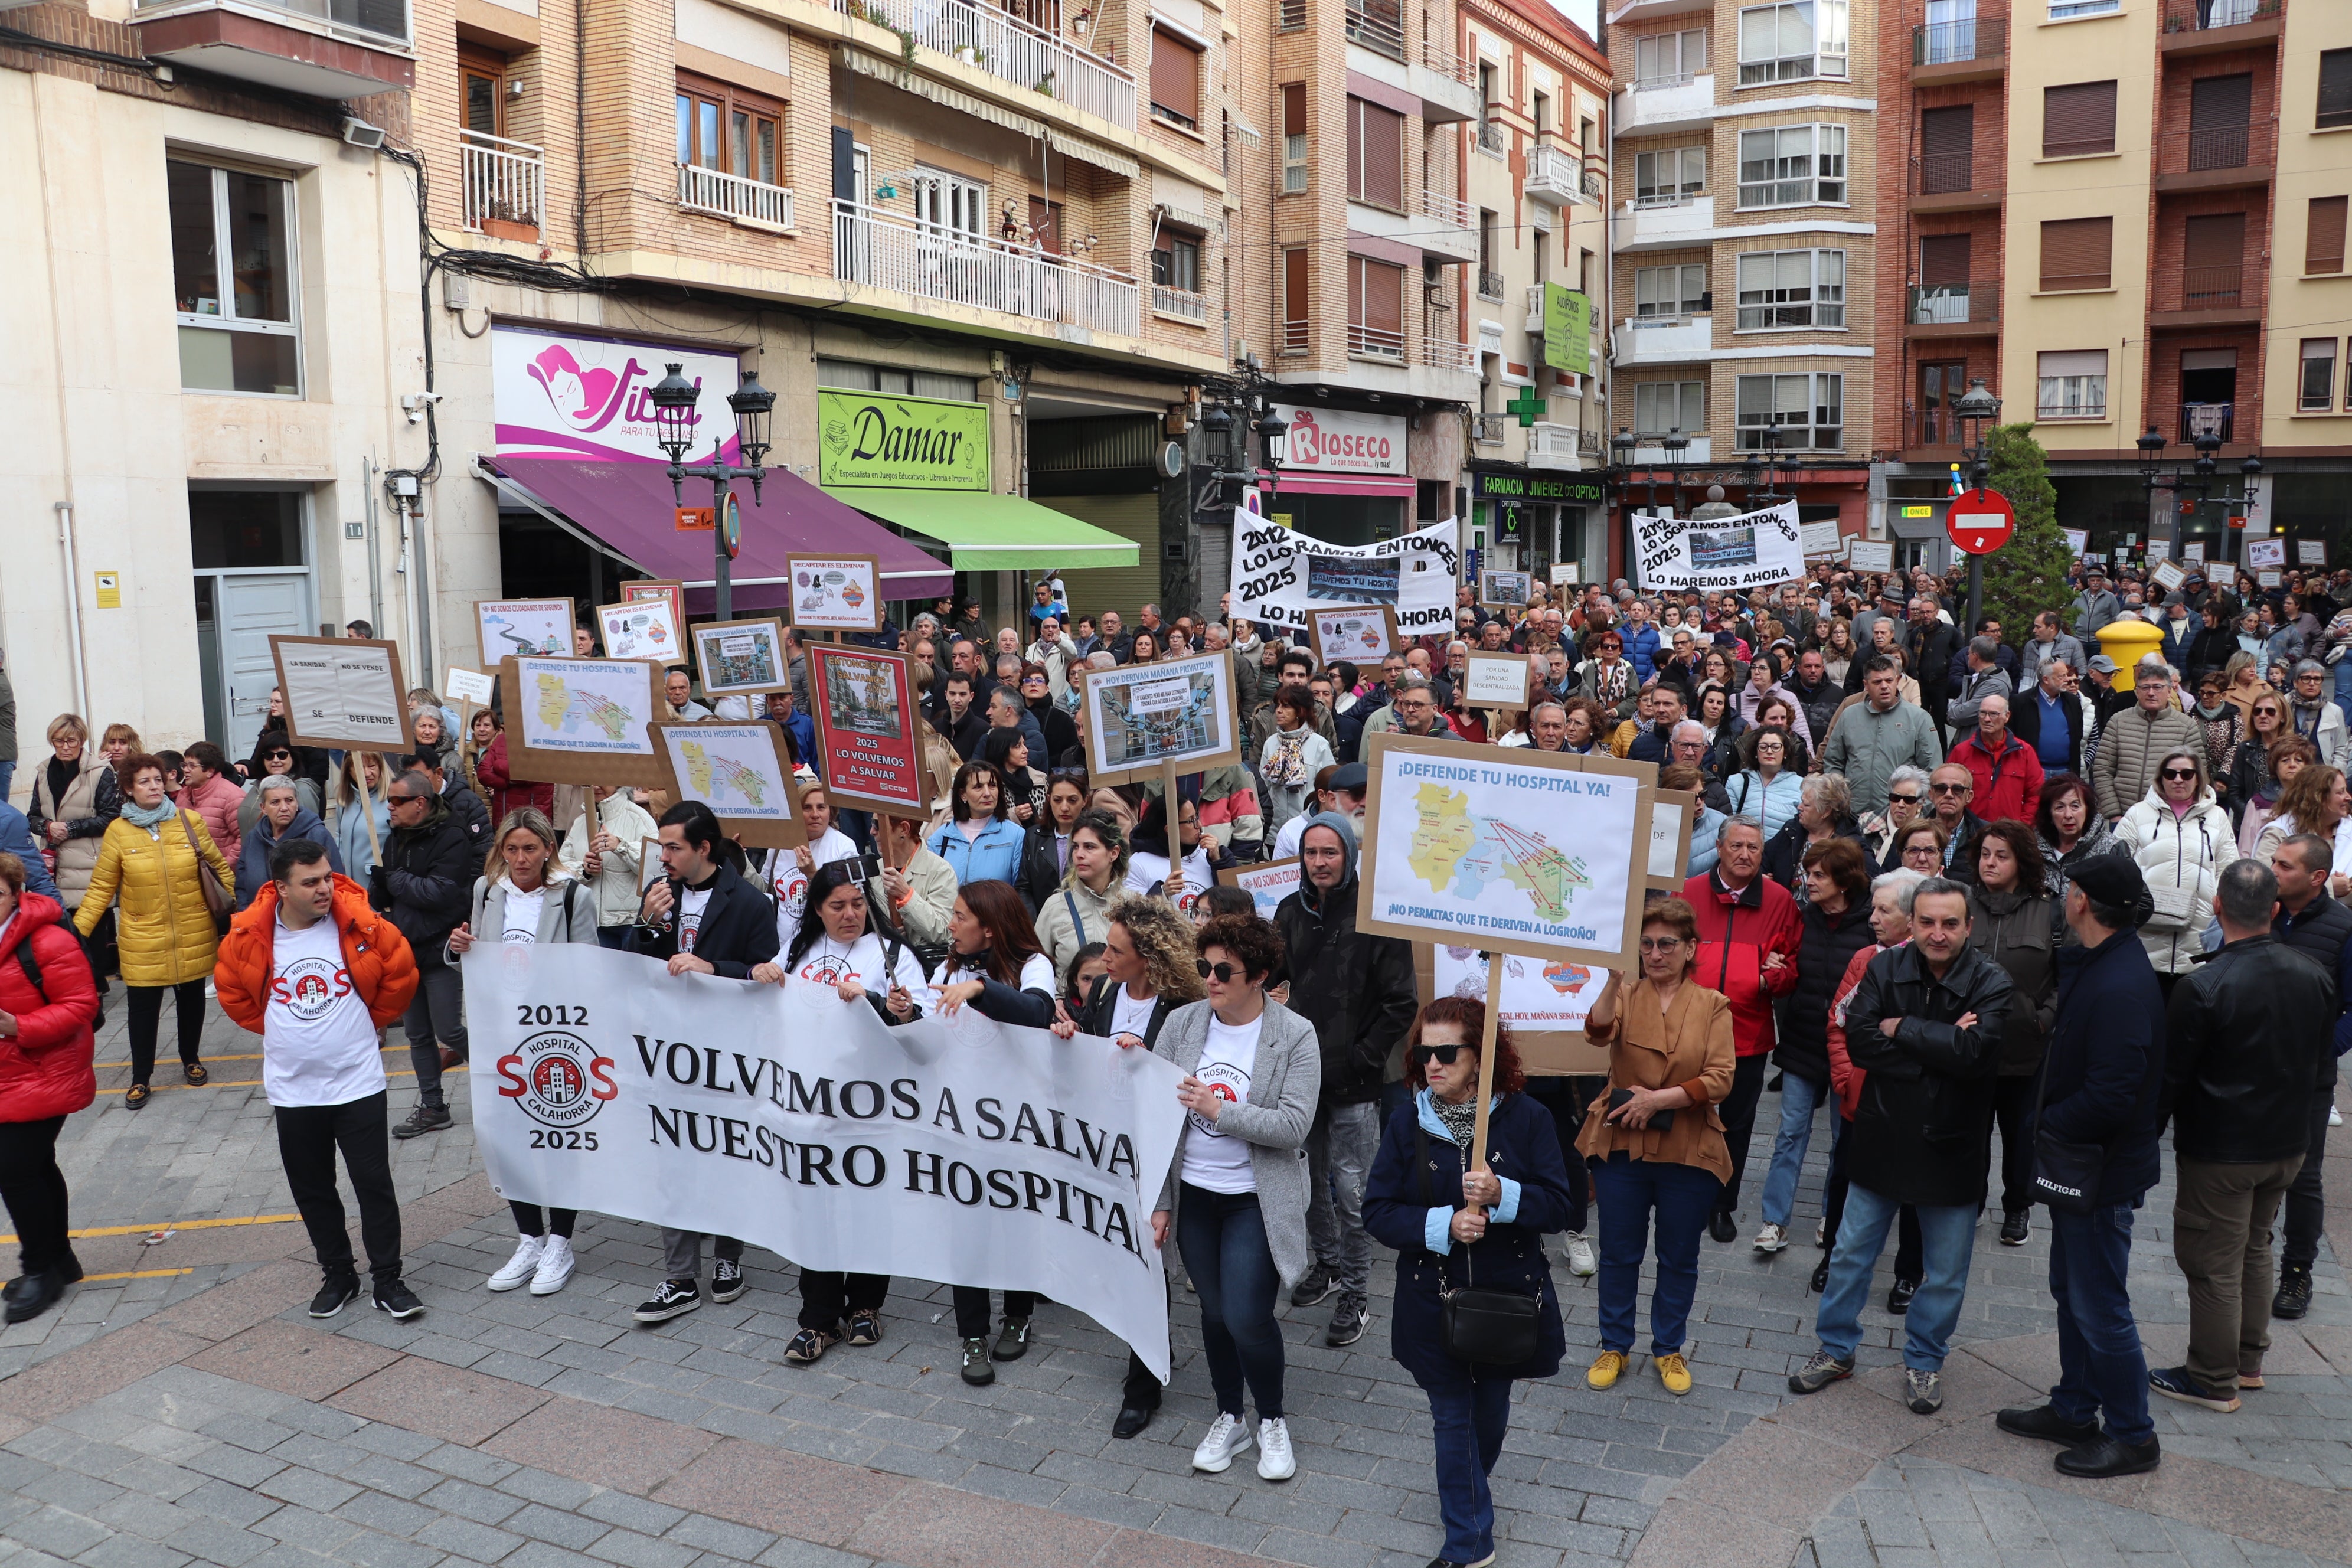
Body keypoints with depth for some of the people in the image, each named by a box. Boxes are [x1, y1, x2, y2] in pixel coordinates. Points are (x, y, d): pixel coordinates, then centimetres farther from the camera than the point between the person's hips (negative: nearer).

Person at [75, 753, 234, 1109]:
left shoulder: (190, 821, -3)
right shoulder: (118, 831, -6)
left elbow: (220, 868, 6)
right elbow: (101, 888, -3)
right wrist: (76, 930, -10)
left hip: (194, 935, 2)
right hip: (143, 940, -1)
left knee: (191, 998, 15)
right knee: (143, 1006, 2)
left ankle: (191, 1060, 35)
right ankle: (140, 1078, 16)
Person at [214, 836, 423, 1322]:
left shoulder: (362, 925, -13)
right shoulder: (249, 935, -8)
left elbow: (401, 974, 2)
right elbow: (230, 990, 11)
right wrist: (280, 1030, 10)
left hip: (357, 1082, -2)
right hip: (293, 1089, 2)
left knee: (375, 1185, 1)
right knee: (312, 1191, 13)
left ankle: (388, 1281, 13)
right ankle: (337, 1276, 30)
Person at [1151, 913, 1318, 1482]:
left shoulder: (1295, 1036, -11)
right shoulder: (1182, 1024, -3)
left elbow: (1294, 1125, -16)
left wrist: (1219, 1110, -25)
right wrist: (1159, 1201, -1)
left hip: (1256, 1200, -3)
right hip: (1194, 1194, 3)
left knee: (1247, 1318, -7)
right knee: (1214, 1313, 14)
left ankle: (1272, 1420, 20)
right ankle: (1229, 1419, 36)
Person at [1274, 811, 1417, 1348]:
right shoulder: (1290, 912, 5)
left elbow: (1401, 1002, -10)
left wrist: (1363, 1058, -12)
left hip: (1353, 1081, -5)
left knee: (1350, 1190, 0)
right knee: (1310, 1179, 17)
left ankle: (1357, 1294, 15)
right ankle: (1328, 1263, 38)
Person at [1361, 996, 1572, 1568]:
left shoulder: (1527, 1118, -12)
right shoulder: (1408, 1124, -8)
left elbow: (1557, 1206, -12)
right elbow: (1378, 1210, -8)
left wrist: (1502, 1194, -30)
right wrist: (1443, 1225, -23)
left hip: (1508, 1296, 0)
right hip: (1434, 1301, 0)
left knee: (1490, 1407, 20)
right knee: (1452, 1417, 8)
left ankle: (1466, 1494, 48)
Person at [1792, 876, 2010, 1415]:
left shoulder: (1991, 983, -12)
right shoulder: (1884, 969, -6)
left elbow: (1975, 1053, -28)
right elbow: (1860, 1043, -17)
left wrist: (1901, 1029, -19)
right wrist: (1941, 1047, -22)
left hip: (1950, 1147, -1)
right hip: (1882, 1141, 2)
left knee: (1946, 1273, 14)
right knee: (1851, 1254, 14)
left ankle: (1924, 1361, 35)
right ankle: (1836, 1350, 32)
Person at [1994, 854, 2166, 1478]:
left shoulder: (2120, 987, -27)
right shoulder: (2091, 965, 4)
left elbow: (2111, 1096, -28)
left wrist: (2042, 1127, -16)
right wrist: (2038, 1121, 3)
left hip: (2102, 1169, -10)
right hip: (2075, 1161, 10)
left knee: (2099, 1306, 3)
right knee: (2071, 1292, 20)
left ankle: (2132, 1437, 20)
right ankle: (2074, 1411, 35)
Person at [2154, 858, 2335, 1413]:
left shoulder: (2202, 987, -24)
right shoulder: (2315, 977, -4)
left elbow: (2170, 1077, -16)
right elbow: (2323, 1062, 9)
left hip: (2219, 1152, -7)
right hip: (2288, 1144, 7)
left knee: (2213, 1264, 6)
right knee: (2254, 1249, 23)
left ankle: (2214, 1381, 17)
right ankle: (2249, 1361, 35)